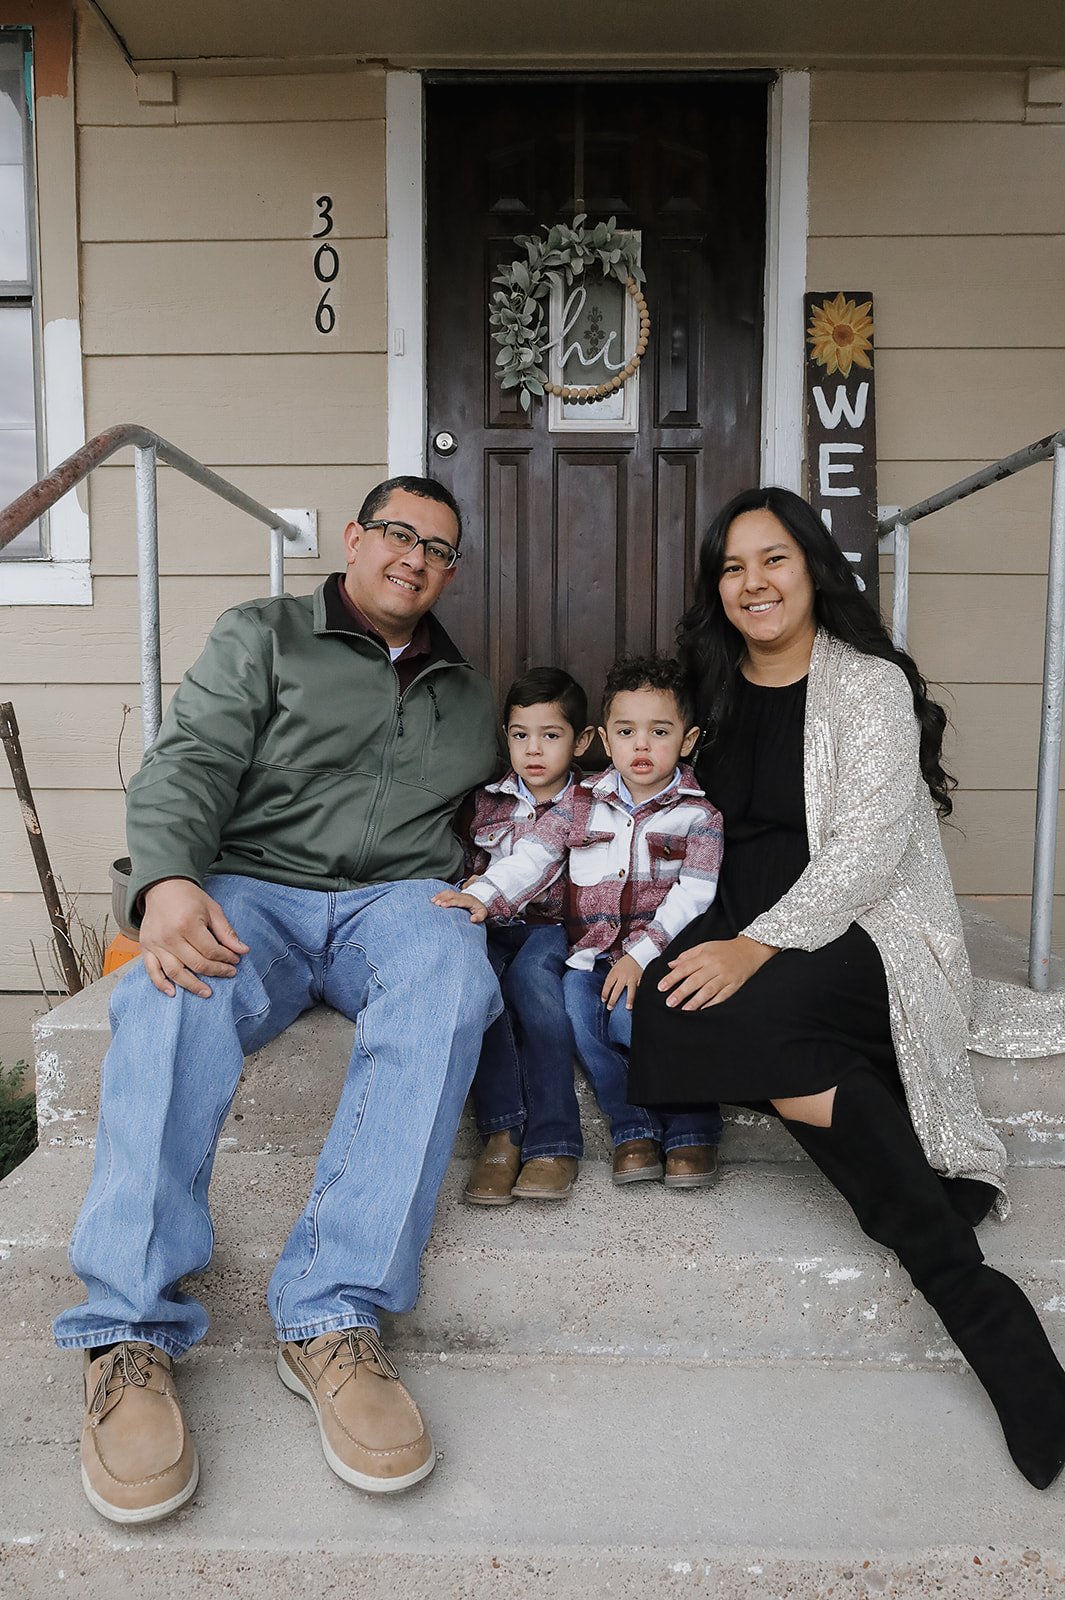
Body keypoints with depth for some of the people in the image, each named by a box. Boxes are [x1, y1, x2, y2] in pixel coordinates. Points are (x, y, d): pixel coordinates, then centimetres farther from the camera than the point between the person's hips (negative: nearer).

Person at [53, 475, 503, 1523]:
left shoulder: (465, 696, 24)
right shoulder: (263, 636, 12)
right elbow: (189, 763, -2)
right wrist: (169, 880, -21)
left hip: (395, 896, 2)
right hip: (252, 888, -1)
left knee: (450, 979, -35)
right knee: (176, 995, -36)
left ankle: (330, 1320, -35)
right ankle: (130, 1337, -29)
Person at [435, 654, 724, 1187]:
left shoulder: (697, 813, 3)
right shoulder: (581, 802, 12)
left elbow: (692, 896, -7)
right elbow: (533, 856, 2)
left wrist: (641, 953, -18)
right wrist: (483, 895, -16)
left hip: (660, 955, -3)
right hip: (591, 952, 3)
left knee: (628, 1015, -30)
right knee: (575, 1009, -25)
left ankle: (692, 1125, -7)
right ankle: (633, 1125, -5)